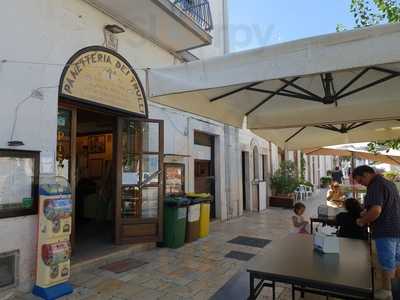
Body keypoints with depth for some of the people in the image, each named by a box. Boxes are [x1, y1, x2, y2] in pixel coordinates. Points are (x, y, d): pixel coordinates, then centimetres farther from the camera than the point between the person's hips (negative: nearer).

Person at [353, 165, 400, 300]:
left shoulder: (375, 186, -19)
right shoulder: (389, 183, 12)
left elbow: (376, 210, -30)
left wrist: (362, 221, -14)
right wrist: (367, 213, 13)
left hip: (386, 231, -9)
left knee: (387, 264, 4)